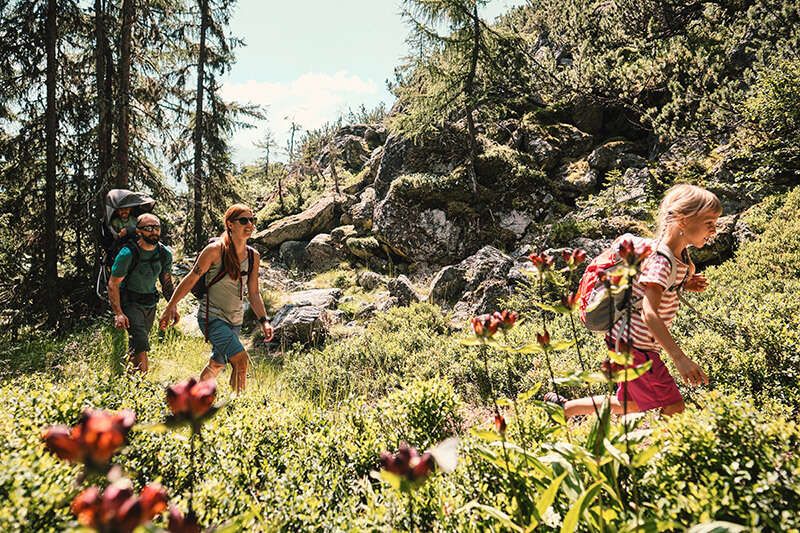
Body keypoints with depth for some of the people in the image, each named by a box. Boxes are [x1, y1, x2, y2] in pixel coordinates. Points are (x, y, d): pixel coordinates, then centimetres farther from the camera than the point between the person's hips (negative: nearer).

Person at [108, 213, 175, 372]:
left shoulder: (165, 254, -1)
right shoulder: (128, 253, -17)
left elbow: (167, 283, 11)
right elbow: (113, 284, -13)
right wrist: (118, 313, -22)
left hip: (151, 304, 6)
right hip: (130, 303, -5)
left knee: (136, 348, 15)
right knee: (141, 345, -19)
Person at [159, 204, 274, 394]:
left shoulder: (253, 256, 2)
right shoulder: (215, 250, -14)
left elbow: (253, 293, 7)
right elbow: (191, 279, -7)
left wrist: (264, 320, -3)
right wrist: (171, 306, -3)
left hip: (235, 320, 6)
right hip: (212, 317, -6)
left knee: (217, 364, 19)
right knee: (241, 359, -21)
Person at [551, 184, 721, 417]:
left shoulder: (682, 256, 4)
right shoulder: (662, 261, -25)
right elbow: (649, 314, -37)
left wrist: (687, 284, 3)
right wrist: (679, 358, -43)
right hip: (634, 346, -10)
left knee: (630, 405, 22)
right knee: (674, 410, -4)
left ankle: (561, 407, 32)